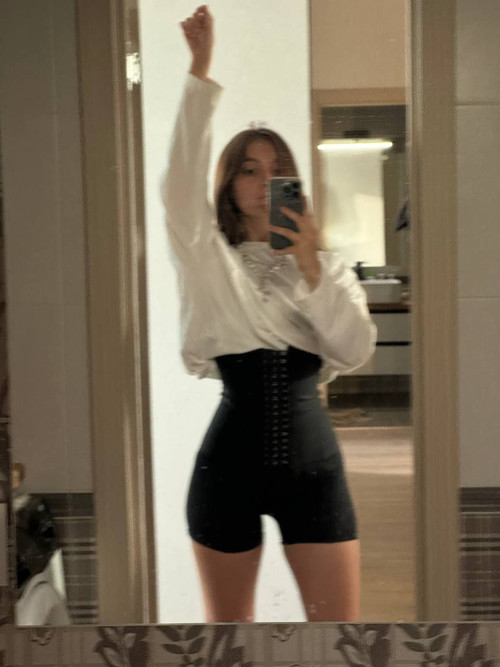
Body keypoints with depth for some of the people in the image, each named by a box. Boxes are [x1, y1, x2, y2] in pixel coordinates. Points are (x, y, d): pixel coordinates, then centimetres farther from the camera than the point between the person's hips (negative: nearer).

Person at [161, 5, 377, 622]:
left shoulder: (327, 265, 9)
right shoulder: (210, 259, 1)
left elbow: (356, 351, -5)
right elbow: (180, 184, -16)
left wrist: (311, 267, -15)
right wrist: (200, 73, -22)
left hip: (312, 463, 2)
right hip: (230, 463, -1)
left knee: (339, 623, 4)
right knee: (226, 624, 12)